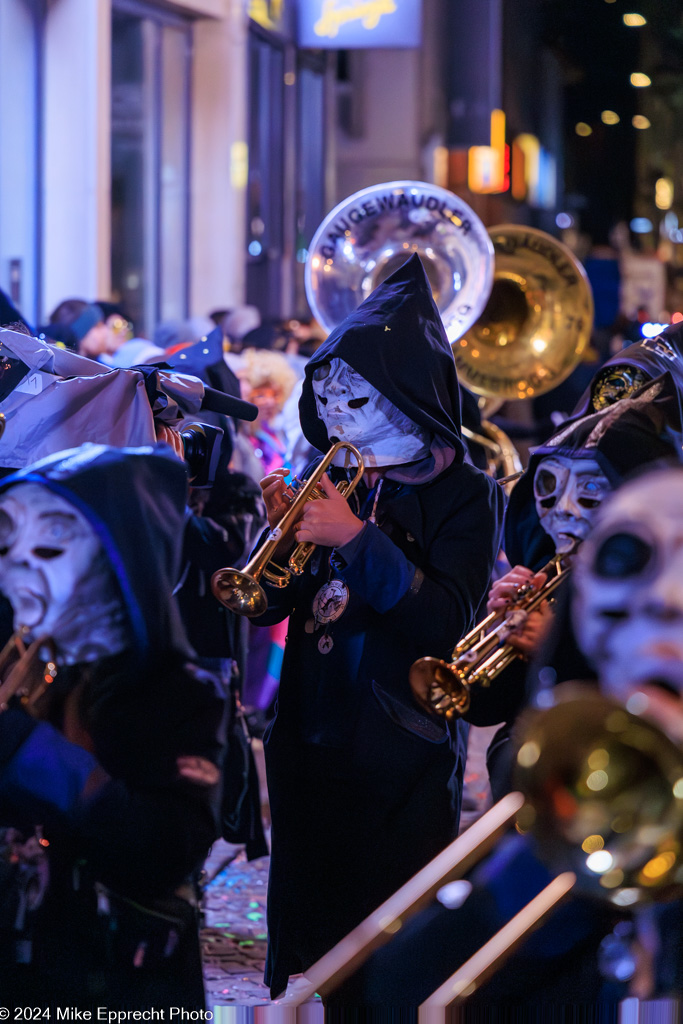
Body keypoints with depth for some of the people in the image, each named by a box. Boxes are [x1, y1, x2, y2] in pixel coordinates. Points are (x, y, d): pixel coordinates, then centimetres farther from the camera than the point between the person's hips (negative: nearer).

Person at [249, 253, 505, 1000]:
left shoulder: (463, 495, -7)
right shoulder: (332, 481, 6)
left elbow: (446, 624, -19)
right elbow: (263, 605, 7)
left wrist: (358, 538, -26)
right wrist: (282, 531, -13)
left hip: (400, 762, -5)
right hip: (306, 743, 5)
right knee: (301, 932, 15)